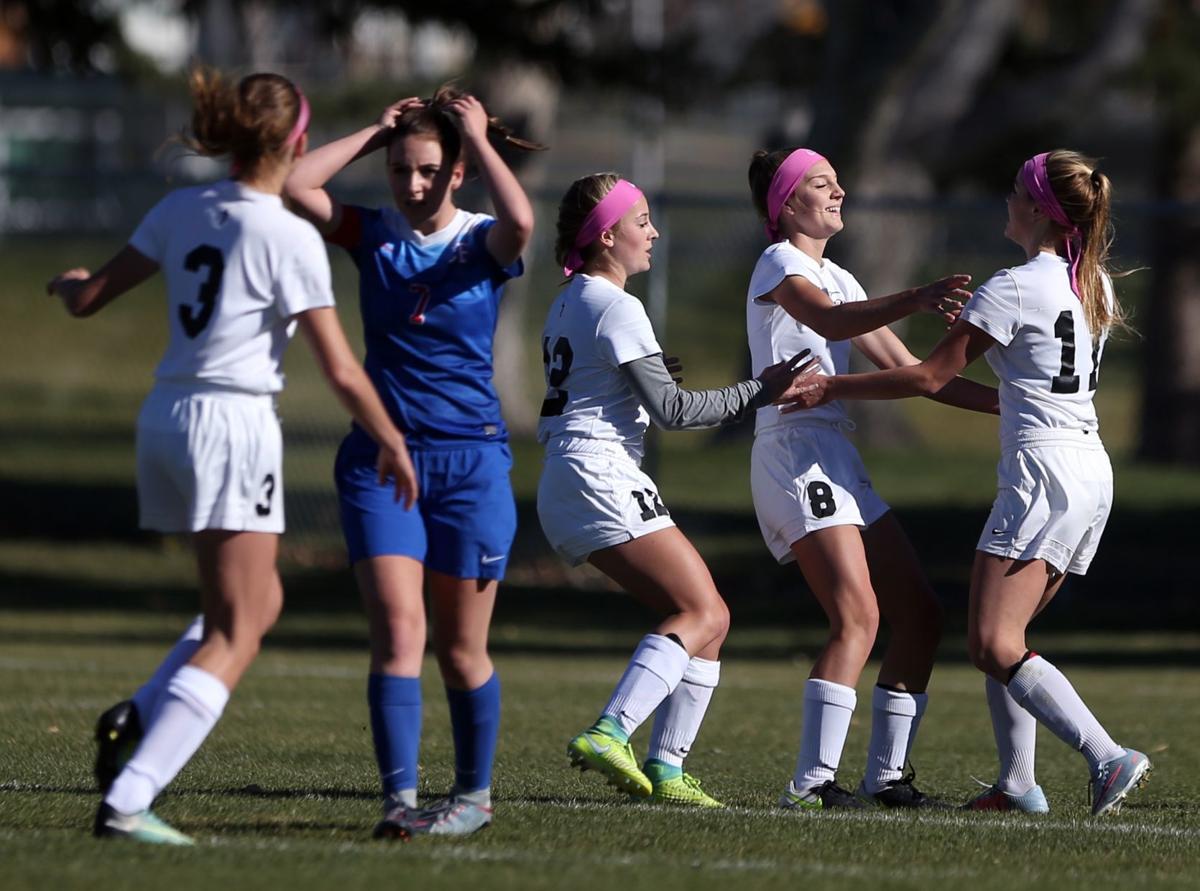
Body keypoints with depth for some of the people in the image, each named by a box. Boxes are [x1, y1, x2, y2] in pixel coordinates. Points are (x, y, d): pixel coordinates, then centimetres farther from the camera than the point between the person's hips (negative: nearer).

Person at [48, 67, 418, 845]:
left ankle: (141, 720, 5)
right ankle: (128, 801, -16)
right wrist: (394, 444, 4)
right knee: (235, 637, -4)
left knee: (260, 602, 21)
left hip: (166, 419, 7)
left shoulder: (181, 211, 5)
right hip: (233, 428, -7)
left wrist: (69, 281, 35)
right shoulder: (291, 239, -11)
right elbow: (341, 371, -10)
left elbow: (86, 299, 12)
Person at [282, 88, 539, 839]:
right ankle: (400, 798, -16)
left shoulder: (482, 243, -1)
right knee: (398, 627, -13)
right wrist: (373, 135, -3)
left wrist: (481, 140, -13)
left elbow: (520, 223, -26)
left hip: (470, 460, -1)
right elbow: (293, 186, -8)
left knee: (462, 648, 5)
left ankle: (475, 794, 22)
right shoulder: (371, 235, 5)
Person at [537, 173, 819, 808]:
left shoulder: (568, 303, 19)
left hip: (563, 486, 10)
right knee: (704, 614, -15)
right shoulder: (616, 308, -10)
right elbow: (671, 410, -13)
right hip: (601, 477, -10)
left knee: (704, 617, 9)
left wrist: (646, 374, 26)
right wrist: (758, 393, -7)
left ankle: (664, 769, -1)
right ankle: (609, 733, -30)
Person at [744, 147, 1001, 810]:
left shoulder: (837, 278, 22)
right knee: (857, 617, -22)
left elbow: (907, 370, 24)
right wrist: (917, 301, -42)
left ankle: (885, 776, 10)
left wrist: (1006, 401, 16)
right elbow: (827, 321, -27)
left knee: (919, 614, 6)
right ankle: (811, 782, -25)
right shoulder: (779, 265, -5)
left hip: (836, 457, 10)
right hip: (794, 451, -10)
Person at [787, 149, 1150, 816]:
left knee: (995, 646, -13)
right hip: (1092, 470, 9)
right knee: (1002, 636, 14)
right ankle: (1018, 782, 8)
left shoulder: (1012, 288, -10)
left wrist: (834, 387, 1)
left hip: (1043, 474, -9)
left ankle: (1110, 759, -24)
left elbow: (931, 377, -8)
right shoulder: (1094, 283, 13)